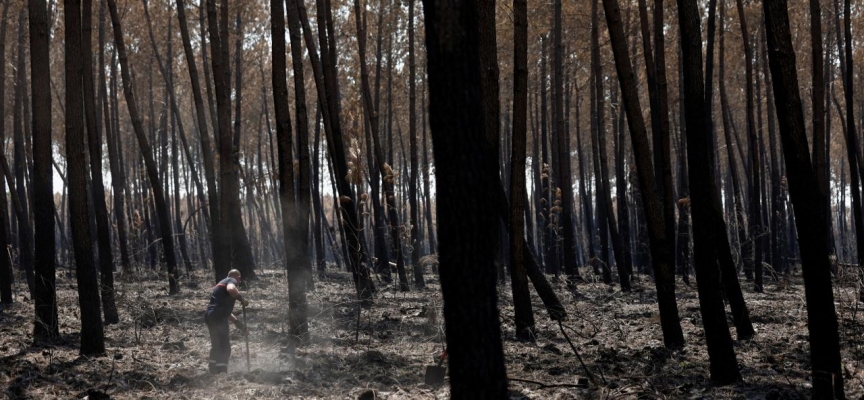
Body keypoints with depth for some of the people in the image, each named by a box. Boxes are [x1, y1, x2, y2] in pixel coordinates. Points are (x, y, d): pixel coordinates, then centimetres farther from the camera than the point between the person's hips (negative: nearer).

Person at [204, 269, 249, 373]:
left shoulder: (222, 284, 30)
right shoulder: (232, 281, 2)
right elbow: (231, 289, -27)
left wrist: (239, 323, 32)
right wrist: (242, 299, -15)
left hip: (210, 316, 10)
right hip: (218, 318, -10)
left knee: (216, 347, 21)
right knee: (224, 349, -8)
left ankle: (213, 373, 27)